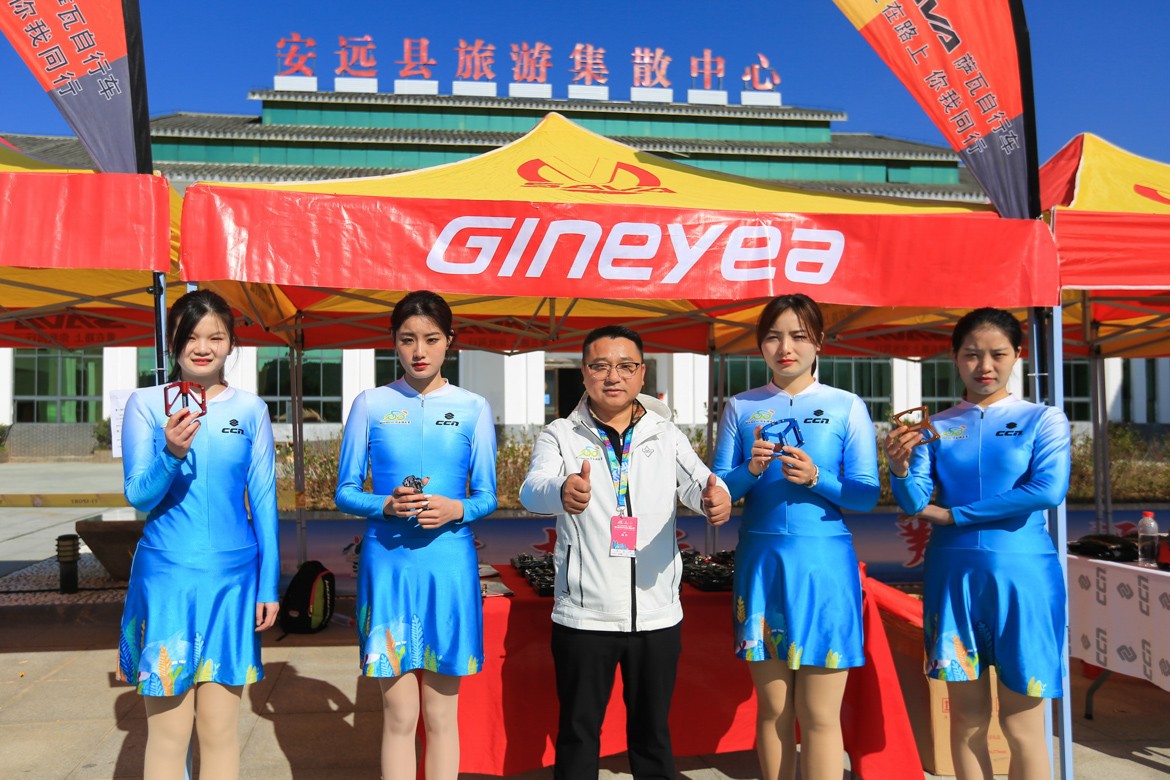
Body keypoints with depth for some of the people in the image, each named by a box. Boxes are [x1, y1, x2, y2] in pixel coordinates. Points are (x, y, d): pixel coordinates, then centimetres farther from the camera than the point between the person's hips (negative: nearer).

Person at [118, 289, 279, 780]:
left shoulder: (250, 409, 3)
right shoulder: (146, 403, 0)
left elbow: (263, 500, 6)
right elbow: (138, 496, -5)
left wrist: (269, 583, 4)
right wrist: (172, 453, -24)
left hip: (231, 575, 1)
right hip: (166, 574, -1)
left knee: (219, 730, 8)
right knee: (168, 734, 5)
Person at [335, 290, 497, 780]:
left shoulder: (473, 408, 4)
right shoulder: (371, 404, 3)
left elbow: (487, 496, 6)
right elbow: (345, 492, 4)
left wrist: (457, 509, -16)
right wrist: (385, 505, -15)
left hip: (448, 563, 1)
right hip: (387, 563, 0)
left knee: (441, 714, 10)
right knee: (399, 715, 6)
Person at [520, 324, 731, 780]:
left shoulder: (666, 435, 6)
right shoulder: (559, 436, 0)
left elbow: (696, 481, -10)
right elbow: (533, 490, -19)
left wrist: (715, 497, -35)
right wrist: (561, 492, -44)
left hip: (657, 613, 2)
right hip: (583, 614, -2)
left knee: (653, 731, 15)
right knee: (578, 731, 10)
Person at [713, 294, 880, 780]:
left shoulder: (847, 407, 4)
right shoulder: (741, 408, 8)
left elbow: (867, 495, -1)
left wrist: (816, 478, -18)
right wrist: (750, 471, -15)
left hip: (822, 562, -1)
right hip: (761, 559, 2)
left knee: (819, 715, 1)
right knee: (772, 709, 8)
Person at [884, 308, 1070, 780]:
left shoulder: (1043, 419, 2)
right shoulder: (935, 427, 8)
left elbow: (1048, 490, -14)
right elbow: (914, 503, -2)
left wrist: (952, 515, -9)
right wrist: (900, 470, -25)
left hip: (1021, 573, -2)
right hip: (953, 573, 2)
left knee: (1021, 722, 3)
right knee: (967, 716, 10)